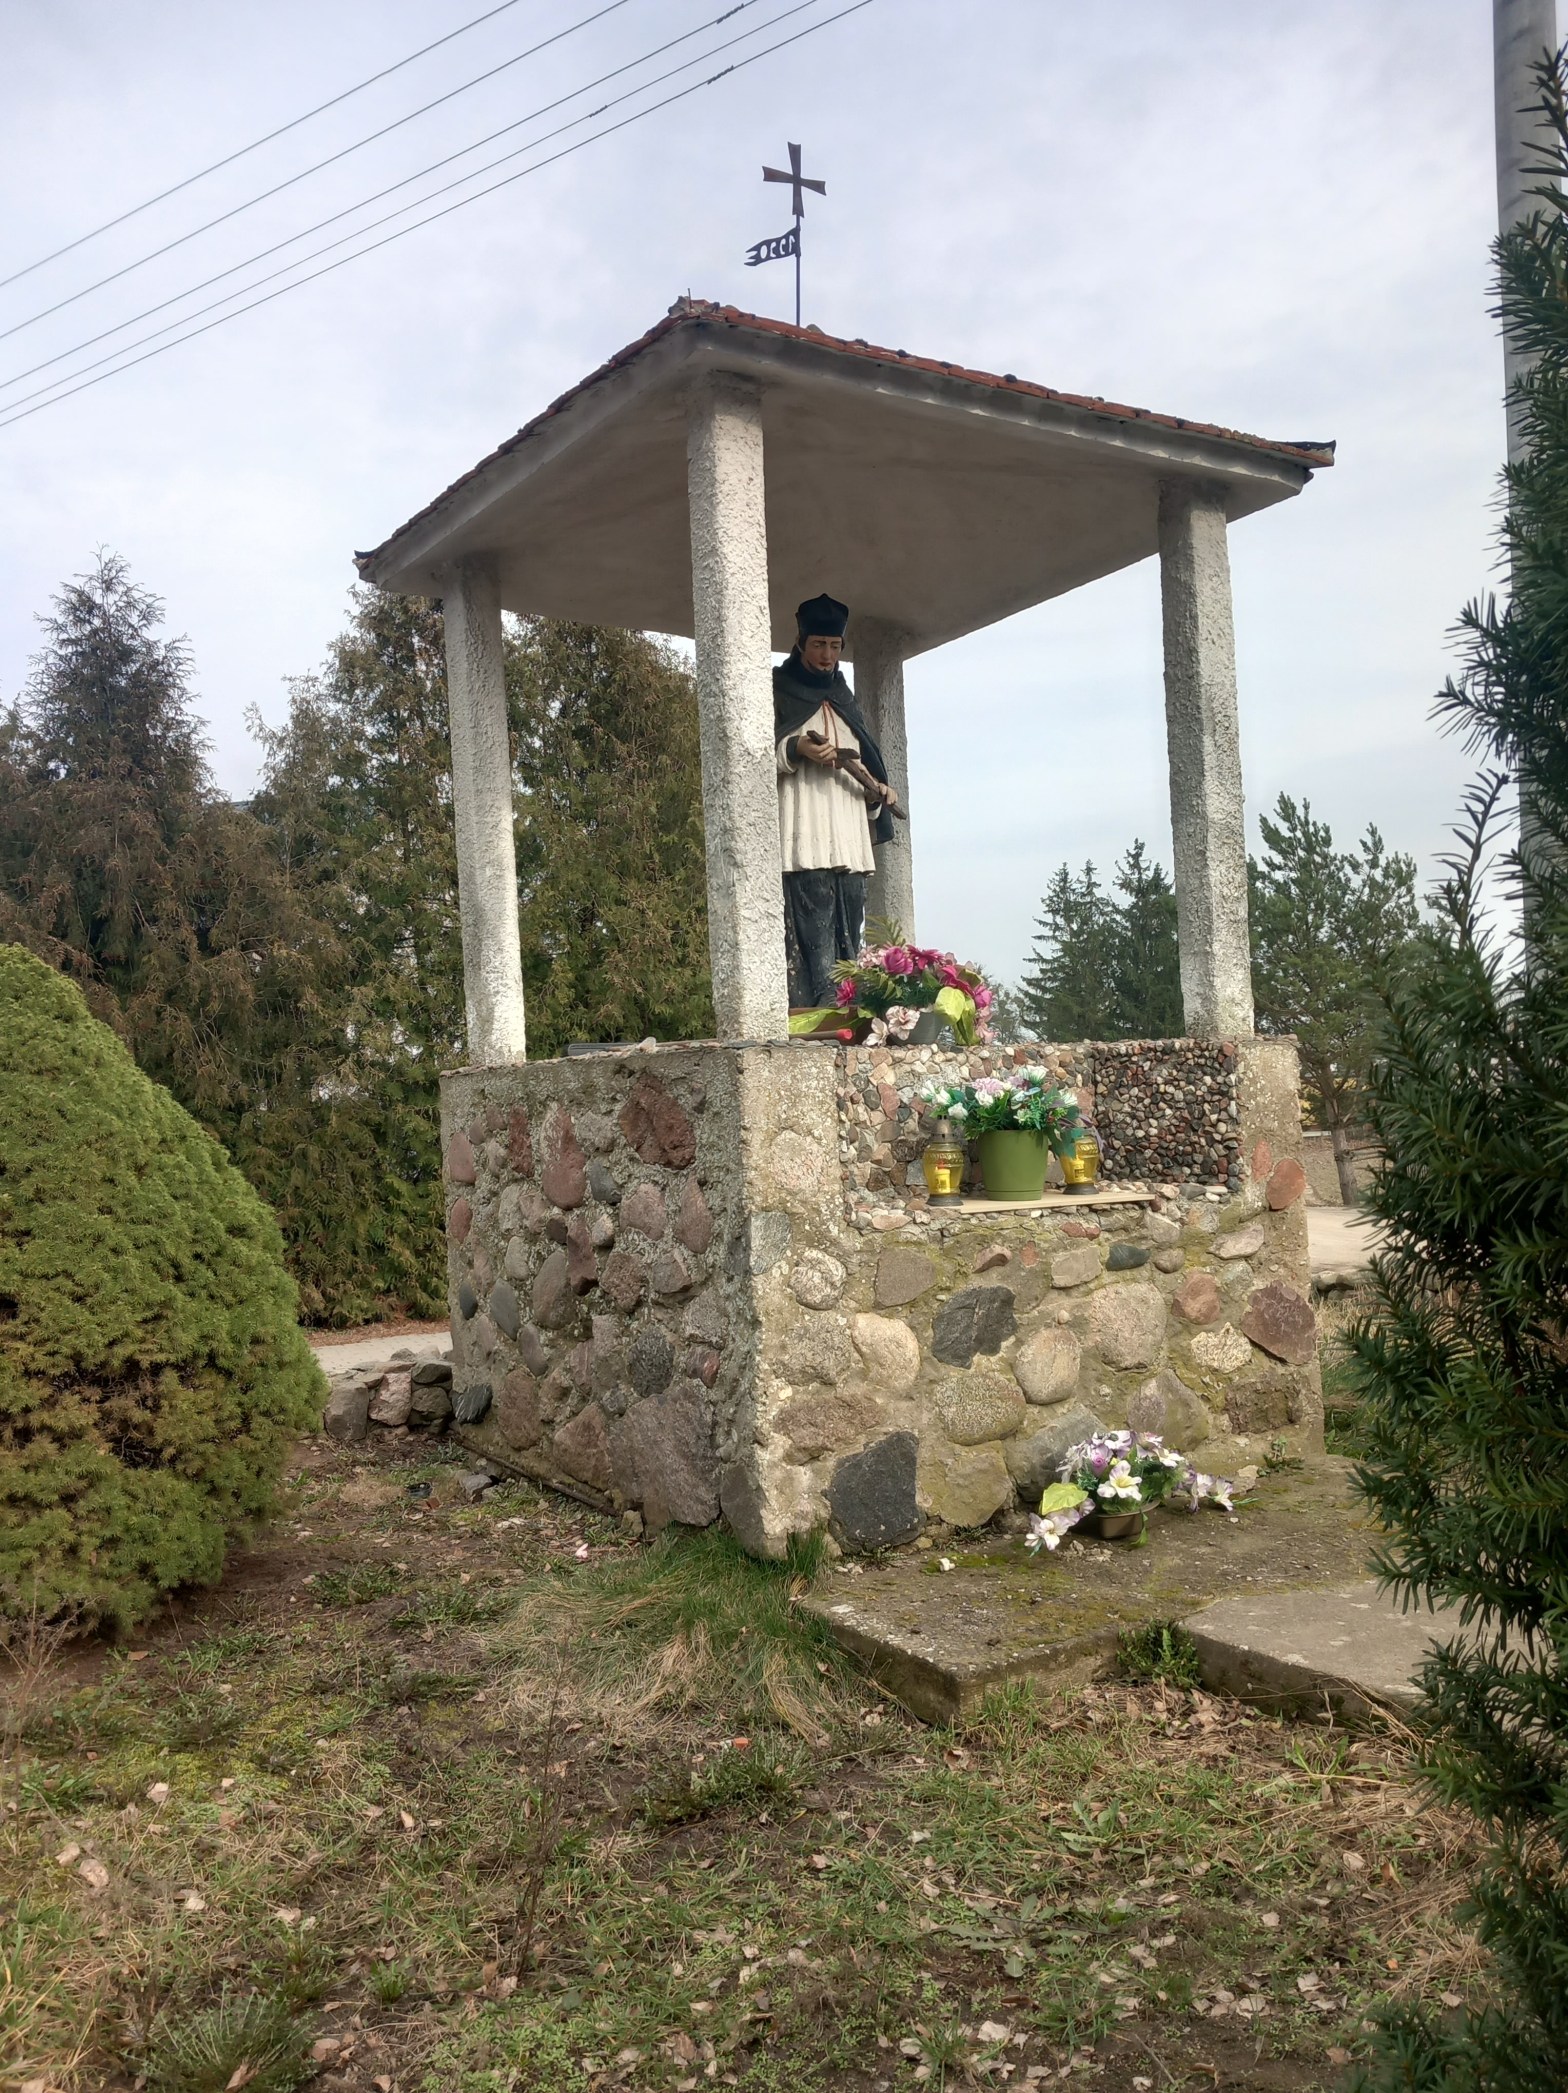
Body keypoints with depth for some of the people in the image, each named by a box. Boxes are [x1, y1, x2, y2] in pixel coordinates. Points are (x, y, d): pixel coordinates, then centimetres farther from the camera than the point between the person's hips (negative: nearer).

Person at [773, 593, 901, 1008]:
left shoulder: (844, 701, 26)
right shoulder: (778, 693, 7)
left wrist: (880, 791, 12)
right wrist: (795, 750, -19)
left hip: (849, 845, 7)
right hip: (803, 845, -7)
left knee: (847, 945, 2)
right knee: (813, 948, -17)